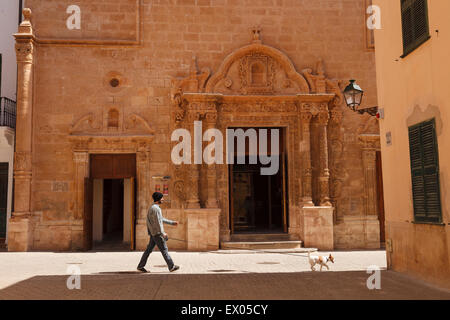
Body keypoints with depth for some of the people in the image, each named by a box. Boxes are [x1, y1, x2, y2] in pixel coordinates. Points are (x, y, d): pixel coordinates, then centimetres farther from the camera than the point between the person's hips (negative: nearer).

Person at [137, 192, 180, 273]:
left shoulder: (154, 208, 17)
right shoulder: (155, 208, -16)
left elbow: (162, 219, 24)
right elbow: (157, 222, -21)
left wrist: (172, 223, 26)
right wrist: (162, 233, -20)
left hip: (153, 233, 10)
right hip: (157, 233, -10)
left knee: (149, 249, 11)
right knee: (164, 249, -3)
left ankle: (140, 266, 14)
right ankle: (171, 267, 3)